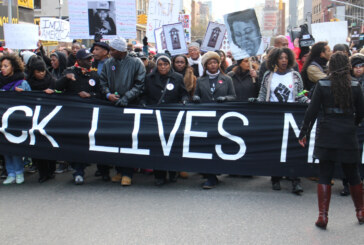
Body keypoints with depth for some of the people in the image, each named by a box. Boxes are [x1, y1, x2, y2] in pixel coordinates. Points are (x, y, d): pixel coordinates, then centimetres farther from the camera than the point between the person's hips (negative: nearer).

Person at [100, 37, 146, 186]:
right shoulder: (108, 64, 12)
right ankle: (120, 170, 16)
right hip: (113, 106, 4)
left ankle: (127, 174, -1)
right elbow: (103, 82, 13)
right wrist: (108, 94, -8)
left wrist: (126, 98, -15)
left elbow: (140, 85, -5)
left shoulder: (136, 63, 0)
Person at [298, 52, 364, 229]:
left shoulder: (322, 85, -5)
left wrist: (304, 133, 3)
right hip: (348, 135, 1)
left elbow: (312, 111, -5)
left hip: (327, 135, -1)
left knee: (324, 176, 5)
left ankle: (323, 216, 1)